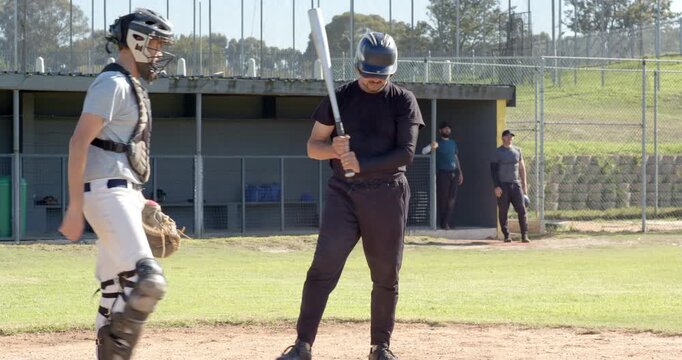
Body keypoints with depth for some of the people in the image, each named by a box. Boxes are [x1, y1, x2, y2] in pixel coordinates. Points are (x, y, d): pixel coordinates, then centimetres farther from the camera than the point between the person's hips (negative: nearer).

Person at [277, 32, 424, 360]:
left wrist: (362, 164, -18)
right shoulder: (339, 98, 6)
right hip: (343, 193, 0)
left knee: (386, 276, 4)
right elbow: (313, 147, 7)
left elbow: (406, 152, -7)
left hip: (387, 195, 0)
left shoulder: (403, 101, 2)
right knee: (323, 267, -11)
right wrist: (334, 150, -16)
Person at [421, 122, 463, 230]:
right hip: (443, 173, -5)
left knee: (452, 199, 5)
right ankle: (443, 223, 1)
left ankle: (448, 221, 12)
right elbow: (424, 151, -14)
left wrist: (460, 172, 18)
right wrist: (431, 147, -35)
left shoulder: (453, 143, 16)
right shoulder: (437, 143, -2)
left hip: (454, 173, 5)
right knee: (443, 199, -4)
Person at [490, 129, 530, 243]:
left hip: (516, 184, 3)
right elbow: (493, 170, -4)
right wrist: (496, 186, -13)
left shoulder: (517, 150, 13)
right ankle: (506, 235, 8)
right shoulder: (498, 152, -1)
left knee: (522, 210, -6)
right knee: (503, 211, -1)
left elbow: (522, 168, 17)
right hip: (502, 185, -3)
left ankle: (524, 235, -5)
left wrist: (524, 184, 12)